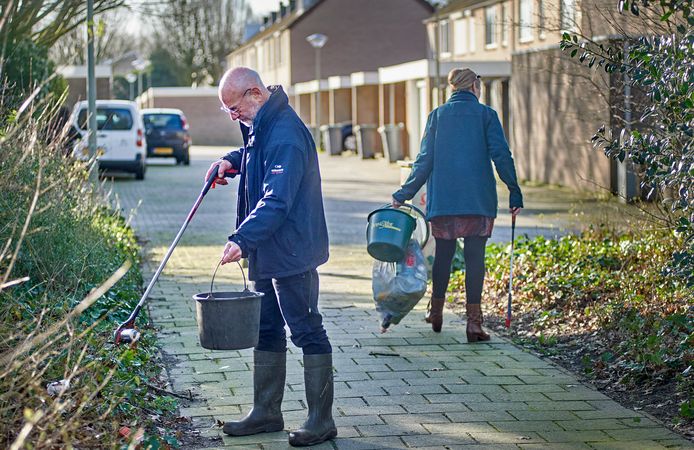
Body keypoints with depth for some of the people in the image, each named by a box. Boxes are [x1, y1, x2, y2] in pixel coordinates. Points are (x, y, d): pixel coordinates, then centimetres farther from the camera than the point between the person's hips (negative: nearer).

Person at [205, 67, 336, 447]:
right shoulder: (260, 126, 10)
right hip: (267, 253, 11)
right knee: (266, 330, 15)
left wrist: (243, 239, -35)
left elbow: (277, 201, -29)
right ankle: (266, 412, 24)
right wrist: (231, 161, 13)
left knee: (307, 332, -3)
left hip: (292, 253, -11)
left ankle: (321, 419, 3)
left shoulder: (285, 135, -22)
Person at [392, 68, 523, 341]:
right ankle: (473, 321, -6)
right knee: (475, 257, -2)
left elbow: (425, 160, 5)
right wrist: (515, 193, -3)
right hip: (478, 200, -2)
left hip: (443, 200, 3)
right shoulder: (486, 115, 1)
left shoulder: (437, 116, 8)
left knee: (443, 254, 15)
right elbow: (501, 155, -6)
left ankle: (436, 311, 27)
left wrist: (404, 194, 10)